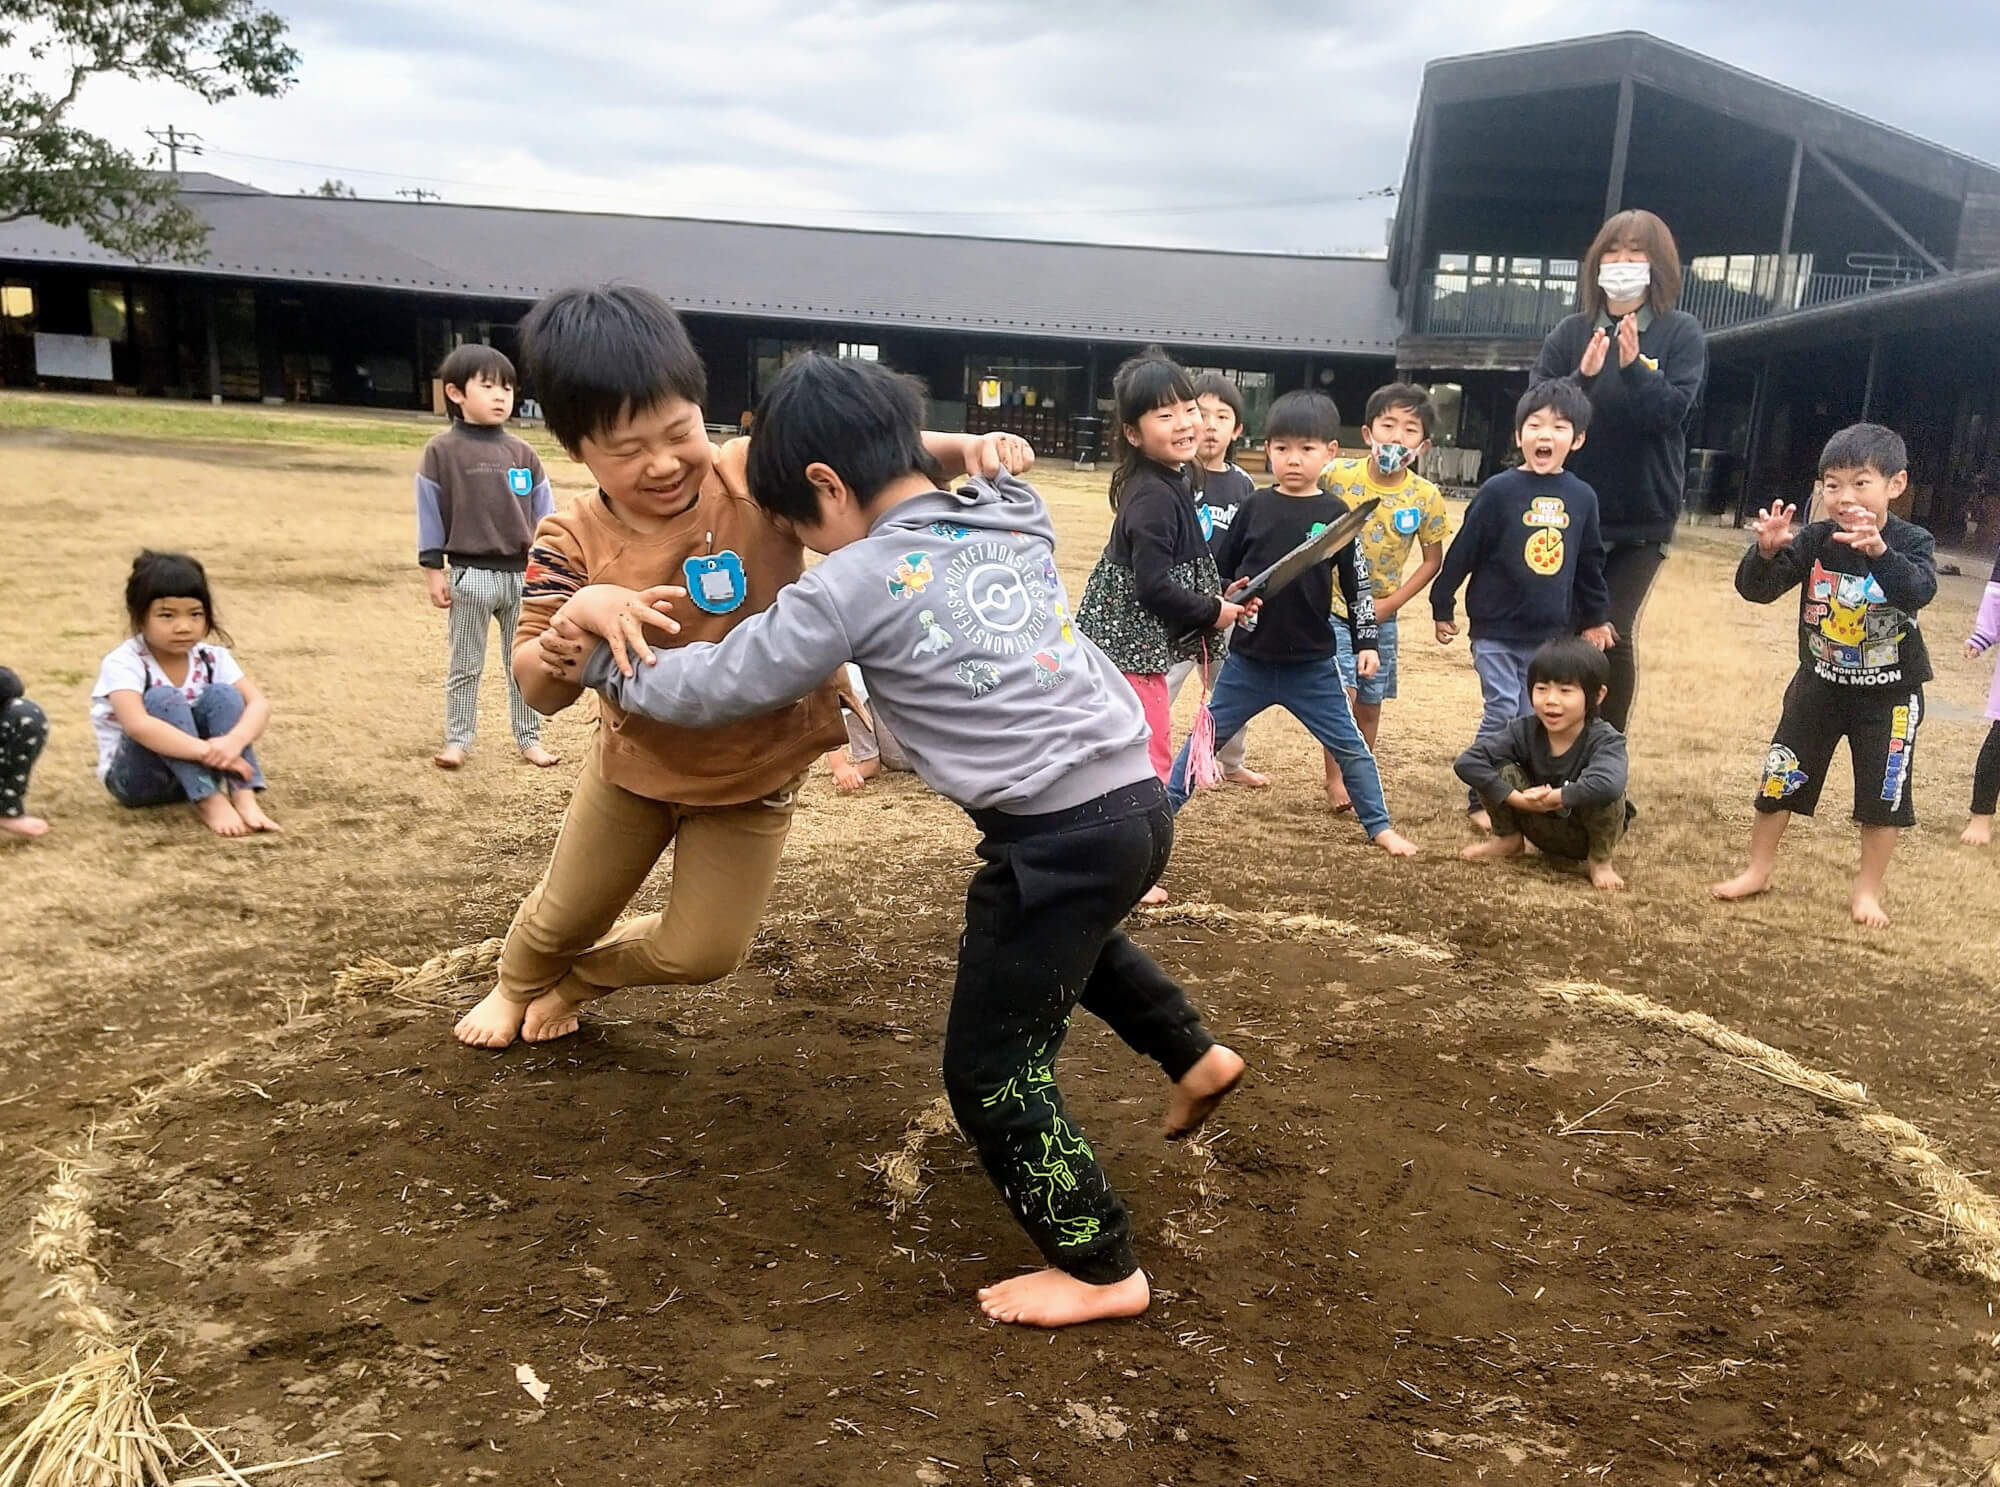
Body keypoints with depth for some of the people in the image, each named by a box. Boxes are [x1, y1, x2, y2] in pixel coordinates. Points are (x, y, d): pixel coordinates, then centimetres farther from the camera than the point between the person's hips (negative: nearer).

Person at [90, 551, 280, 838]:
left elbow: (259, 703, -19)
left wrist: (234, 741, -40)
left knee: (222, 694, -20)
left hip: (195, 771, 4)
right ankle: (210, 802, -35)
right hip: (136, 777, -4)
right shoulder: (123, 663, -19)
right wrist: (208, 751, -44)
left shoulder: (212, 657, -6)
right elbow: (137, 725, -36)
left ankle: (243, 797, -33)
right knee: (162, 699, -29)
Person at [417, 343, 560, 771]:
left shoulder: (524, 453, 4)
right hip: (470, 575, -3)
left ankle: (529, 737, 22)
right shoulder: (442, 451, -5)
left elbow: (543, 515, 8)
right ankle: (458, 739, 20)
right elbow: (430, 514, -3)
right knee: (465, 666, 10)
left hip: (523, 574, 3)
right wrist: (434, 570, -5)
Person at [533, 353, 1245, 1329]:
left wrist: (600, 662, 11)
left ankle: (1099, 1271, 20)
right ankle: (1195, 1058, 52)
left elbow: (716, 689, -4)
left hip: (1059, 834, -8)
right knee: (1068, 938, 40)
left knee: (991, 1071, 9)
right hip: (1139, 798, 8)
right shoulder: (1017, 519, 8)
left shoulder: (854, 584, -10)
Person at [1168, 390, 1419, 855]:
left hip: (1312, 664, -1)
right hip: (1249, 658, 1)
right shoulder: (1255, 507, -1)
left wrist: (1365, 642, 0)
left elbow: (1356, 582, 2)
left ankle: (1380, 827, 22)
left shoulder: (1336, 515, -3)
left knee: (1350, 746, 7)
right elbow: (1221, 568, 9)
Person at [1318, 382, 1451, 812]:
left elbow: (1432, 559, 2)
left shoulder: (1425, 497, -9)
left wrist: (1392, 603, -6)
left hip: (1380, 614, 3)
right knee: (1342, 693, -13)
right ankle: (1335, 778, 5)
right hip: (1332, 604, -2)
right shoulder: (1335, 476, -14)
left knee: (1370, 704, 12)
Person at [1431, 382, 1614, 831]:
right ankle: (1481, 798, 9)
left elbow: (1590, 563, 12)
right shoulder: (1499, 491, -10)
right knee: (1502, 712, -4)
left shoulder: (1582, 498, 1)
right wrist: (1442, 607, -3)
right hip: (1495, 629, -4)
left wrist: (1594, 619, 18)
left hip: (1550, 634, 4)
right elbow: (1462, 552, -6)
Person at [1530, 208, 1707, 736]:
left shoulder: (1682, 334, -3)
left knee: (1613, 634, -4)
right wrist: (1582, 377, -22)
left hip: (1643, 516, -2)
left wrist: (1634, 366, -27)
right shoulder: (1571, 333, 2)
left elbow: (1674, 411, -14)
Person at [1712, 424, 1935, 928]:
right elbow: (1756, 589, -16)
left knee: (1883, 795, 6)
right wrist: (1766, 551, -37)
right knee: (1779, 779, 8)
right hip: (1819, 685, 2)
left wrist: (1879, 551, -53)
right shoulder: (1814, 541, -10)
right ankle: (1758, 871, 25)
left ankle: (1868, 890, 23)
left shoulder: (1911, 541, -15)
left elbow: (1919, 591, -35)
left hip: (1889, 694, -2)